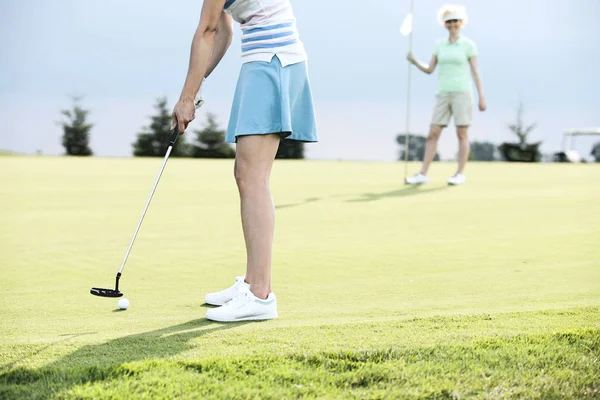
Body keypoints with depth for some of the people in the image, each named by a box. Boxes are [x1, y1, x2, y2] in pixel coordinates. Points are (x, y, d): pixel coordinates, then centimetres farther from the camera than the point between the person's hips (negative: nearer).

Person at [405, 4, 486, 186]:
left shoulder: (469, 44, 0)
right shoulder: (439, 44, 12)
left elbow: (476, 72, -1)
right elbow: (429, 70, 10)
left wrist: (482, 97, -6)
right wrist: (414, 61, -8)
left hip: (462, 93, -4)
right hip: (444, 95, 4)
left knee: (462, 134, -3)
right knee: (432, 134, -1)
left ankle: (460, 174, 5)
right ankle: (423, 175, 0)